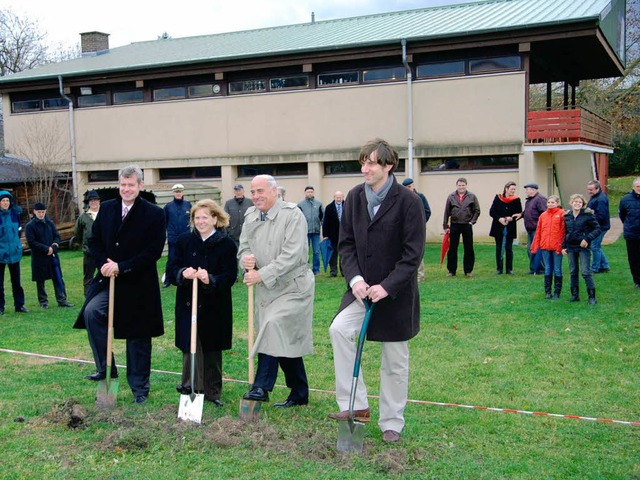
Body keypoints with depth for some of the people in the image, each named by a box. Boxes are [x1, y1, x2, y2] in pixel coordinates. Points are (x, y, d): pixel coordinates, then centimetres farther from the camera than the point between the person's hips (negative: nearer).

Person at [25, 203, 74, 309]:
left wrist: (53, 247, -9)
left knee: (58, 278, 3)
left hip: (52, 255, 4)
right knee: (40, 281, 5)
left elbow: (57, 236, 10)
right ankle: (43, 302, 15)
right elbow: (31, 242, -10)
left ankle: (61, 300, 8)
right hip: (39, 257, -3)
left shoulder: (50, 223, 9)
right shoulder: (30, 226, -5)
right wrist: (46, 249, -14)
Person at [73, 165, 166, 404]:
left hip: (139, 285, -3)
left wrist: (121, 267, -19)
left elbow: (154, 250, -14)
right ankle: (105, 368, -5)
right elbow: (94, 240, 10)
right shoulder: (106, 209, 5)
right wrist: (103, 263, -10)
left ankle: (139, 387, 22)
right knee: (91, 312, -22)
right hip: (109, 279, 3)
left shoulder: (154, 214, -8)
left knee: (138, 337, 6)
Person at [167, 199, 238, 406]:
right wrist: (183, 273, -22)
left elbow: (230, 276, -11)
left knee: (212, 349, 11)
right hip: (188, 304, 1)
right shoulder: (185, 241, 4)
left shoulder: (227, 244, -5)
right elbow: (172, 269, 0)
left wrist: (210, 279, -29)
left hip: (215, 306, -1)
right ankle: (191, 387, -2)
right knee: (190, 347, -7)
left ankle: (212, 391, 24)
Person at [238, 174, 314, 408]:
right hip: (266, 289, 7)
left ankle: (262, 386, -23)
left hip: (293, 286, -6)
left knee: (273, 325, -26)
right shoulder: (251, 216, 7)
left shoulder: (292, 214, -13)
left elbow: (292, 255, -22)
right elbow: (243, 247, 12)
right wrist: (246, 258, -13)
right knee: (285, 343, 11)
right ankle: (299, 394, 23)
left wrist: (262, 275, -25)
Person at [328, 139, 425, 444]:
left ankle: (391, 423, 23)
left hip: (396, 293, -4)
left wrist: (386, 286, -22)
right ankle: (356, 405, -6)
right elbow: (346, 243, 3)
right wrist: (355, 278, -12)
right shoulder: (355, 197, 0)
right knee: (339, 330, -18)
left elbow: (413, 254, -15)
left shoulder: (408, 201, -14)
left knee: (395, 362, 6)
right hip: (362, 287, 4)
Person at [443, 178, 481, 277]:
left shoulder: (472, 197, 2)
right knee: (452, 249, 2)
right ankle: (451, 270, 10)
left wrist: (472, 221, -5)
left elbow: (477, 210, 5)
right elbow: (447, 212, 4)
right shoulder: (451, 197, 3)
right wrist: (446, 226, 2)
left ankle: (468, 270, 13)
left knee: (469, 249, 5)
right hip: (454, 225, 0)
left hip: (467, 225, 0)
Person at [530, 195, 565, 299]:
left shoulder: (562, 214, -3)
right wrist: (535, 246, 6)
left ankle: (557, 292, 13)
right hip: (545, 247, 4)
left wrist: (561, 245, -15)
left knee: (557, 269, 5)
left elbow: (563, 231, -8)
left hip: (556, 247, -4)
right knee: (547, 269, 10)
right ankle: (547, 292, 16)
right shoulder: (543, 215, 9)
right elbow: (538, 231, 9)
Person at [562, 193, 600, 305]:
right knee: (573, 272, 11)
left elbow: (597, 229, -7)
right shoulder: (567, 216, 7)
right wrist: (563, 246, 10)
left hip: (583, 247, -5)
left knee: (586, 272, -7)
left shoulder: (588, 215, -7)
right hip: (571, 247, 5)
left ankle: (592, 296, -1)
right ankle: (575, 295, 20)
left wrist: (587, 239, -17)